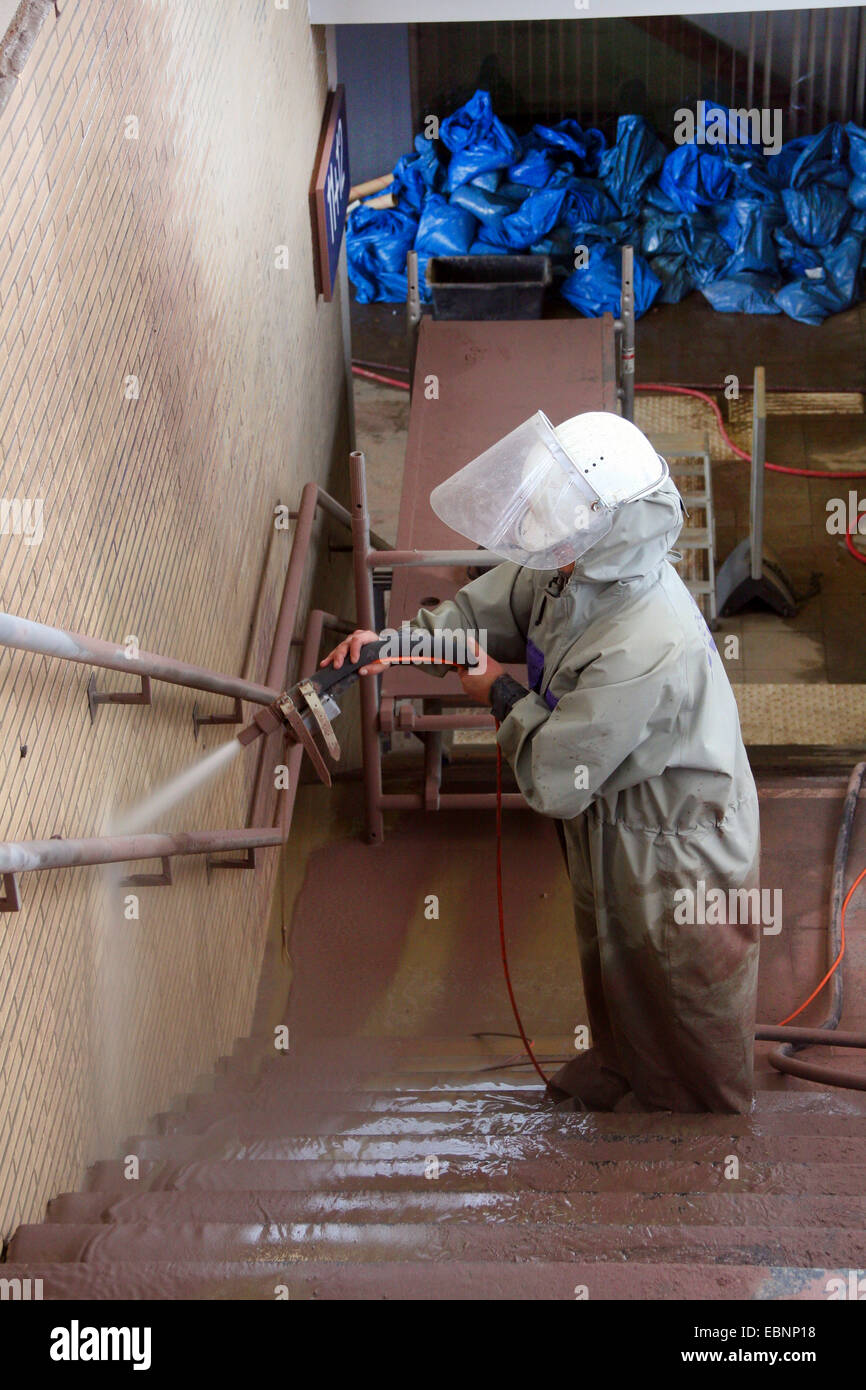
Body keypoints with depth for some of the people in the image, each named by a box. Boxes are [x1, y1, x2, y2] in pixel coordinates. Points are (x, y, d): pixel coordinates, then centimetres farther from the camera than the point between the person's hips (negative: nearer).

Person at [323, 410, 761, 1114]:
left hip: (677, 851, -9)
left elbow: (554, 778, -32)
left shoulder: (645, 647, -40)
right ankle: (613, 1078, 58)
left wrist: (505, 696, -15)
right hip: (609, 826, 9)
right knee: (612, 967, 32)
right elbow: (486, 610, 4)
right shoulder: (578, 567, -14)